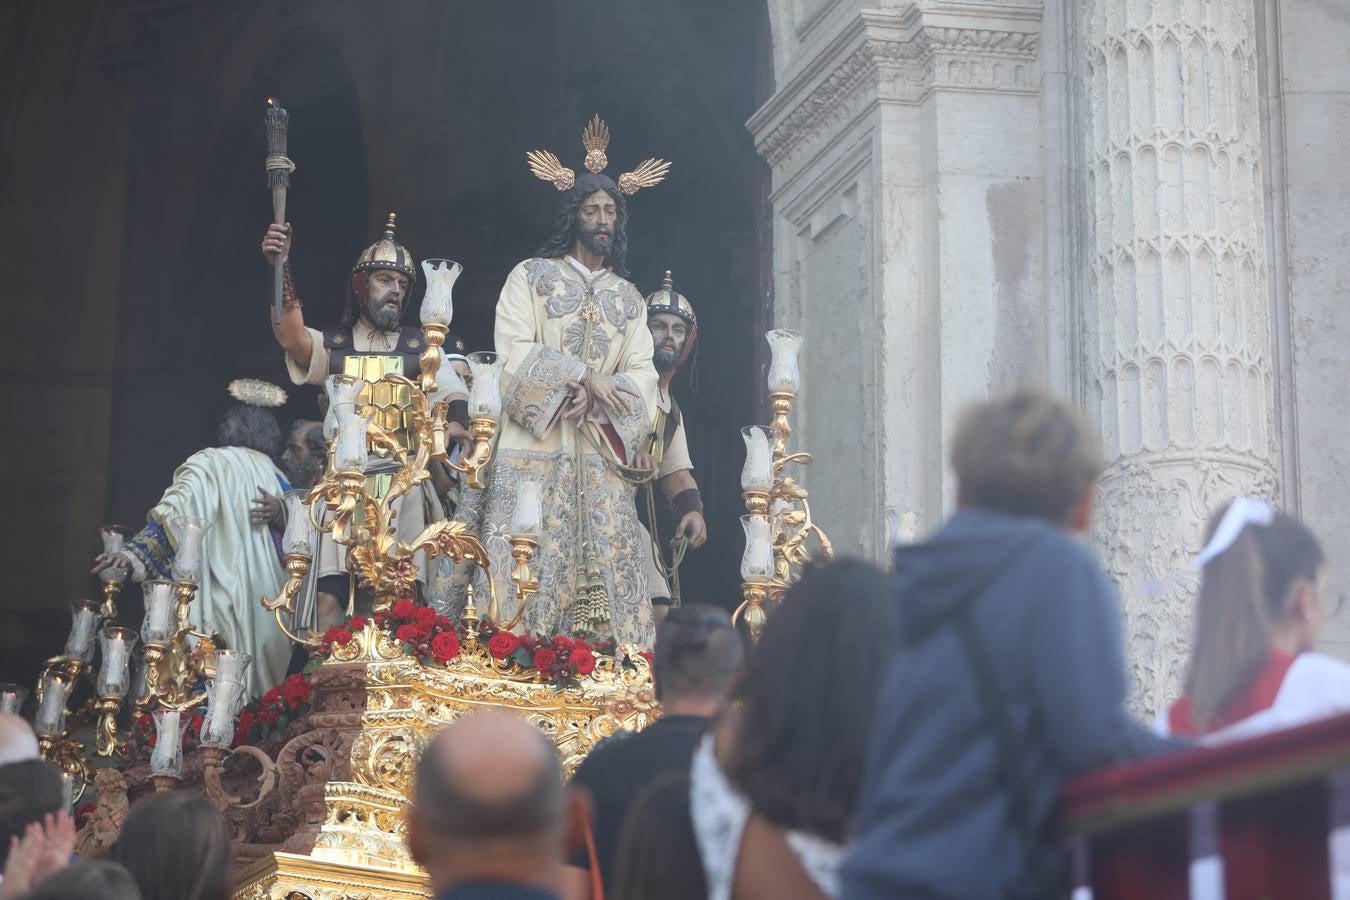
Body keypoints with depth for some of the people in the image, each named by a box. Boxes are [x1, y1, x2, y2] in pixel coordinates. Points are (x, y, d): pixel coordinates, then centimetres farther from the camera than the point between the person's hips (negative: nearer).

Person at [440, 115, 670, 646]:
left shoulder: (628, 298, 18)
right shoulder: (530, 277, 8)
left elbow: (642, 375, 7)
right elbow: (514, 353, -5)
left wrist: (593, 396, -11)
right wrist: (583, 375, -13)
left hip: (601, 461, 3)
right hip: (533, 450, -3)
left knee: (604, 582, -5)